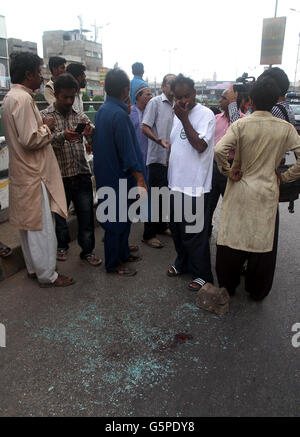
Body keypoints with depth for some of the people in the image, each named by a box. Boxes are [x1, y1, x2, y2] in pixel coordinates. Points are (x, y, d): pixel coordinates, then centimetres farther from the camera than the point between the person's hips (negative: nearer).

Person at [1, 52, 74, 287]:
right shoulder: (23, 99, -18)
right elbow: (31, 139, -25)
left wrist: (42, 125, 8)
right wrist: (46, 127, -8)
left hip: (23, 173, 10)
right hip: (33, 173, -10)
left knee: (28, 223, 17)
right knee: (41, 225, -1)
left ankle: (34, 267, 31)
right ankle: (47, 275, 12)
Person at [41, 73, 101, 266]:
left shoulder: (81, 116, 9)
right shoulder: (45, 116, -1)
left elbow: (94, 140, 0)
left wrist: (92, 131, -24)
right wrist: (63, 136, -33)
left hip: (82, 174, 2)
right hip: (58, 176, -2)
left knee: (86, 214, 6)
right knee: (60, 214, 13)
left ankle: (88, 250, 21)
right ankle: (62, 245, 35)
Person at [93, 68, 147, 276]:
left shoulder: (103, 109, 8)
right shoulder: (119, 114, -21)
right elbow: (127, 151, -23)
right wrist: (140, 178, -18)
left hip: (108, 173, 9)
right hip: (118, 176, -9)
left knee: (122, 217, 20)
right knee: (117, 220, 2)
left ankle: (122, 253, 35)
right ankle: (113, 264, 16)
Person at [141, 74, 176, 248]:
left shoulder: (175, 106, 16)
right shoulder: (155, 102, -5)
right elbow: (145, 127, -12)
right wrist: (158, 140, -26)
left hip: (171, 158, 7)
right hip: (157, 157, -7)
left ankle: (162, 226, 30)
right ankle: (149, 235, 3)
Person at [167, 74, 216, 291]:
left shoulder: (206, 114, -11)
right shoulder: (179, 114, 12)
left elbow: (200, 145, -23)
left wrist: (184, 119, -19)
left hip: (195, 186, -8)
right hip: (176, 183, 8)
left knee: (194, 234, 1)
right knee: (177, 228, 19)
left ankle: (202, 275, 19)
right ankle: (182, 263, 40)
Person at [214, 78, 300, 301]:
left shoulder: (241, 124, -8)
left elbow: (219, 150, -21)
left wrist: (228, 171, -6)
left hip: (240, 190, -1)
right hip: (268, 193, 1)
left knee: (232, 239, 12)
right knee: (264, 243, 14)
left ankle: (228, 287, 28)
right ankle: (258, 292, 28)